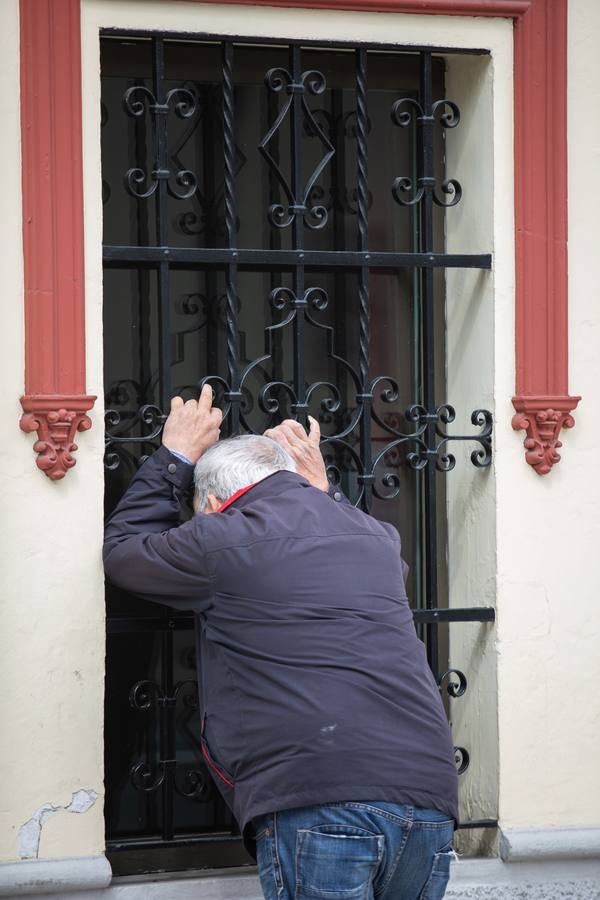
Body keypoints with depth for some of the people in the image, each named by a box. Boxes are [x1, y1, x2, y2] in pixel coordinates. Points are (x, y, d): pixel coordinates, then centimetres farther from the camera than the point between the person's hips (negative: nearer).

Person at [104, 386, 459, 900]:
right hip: (430, 797, 6)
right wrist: (323, 491, 49)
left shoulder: (221, 539, 6)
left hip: (319, 802, -6)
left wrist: (176, 458, 35)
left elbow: (122, 549, 25)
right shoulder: (379, 538, 22)